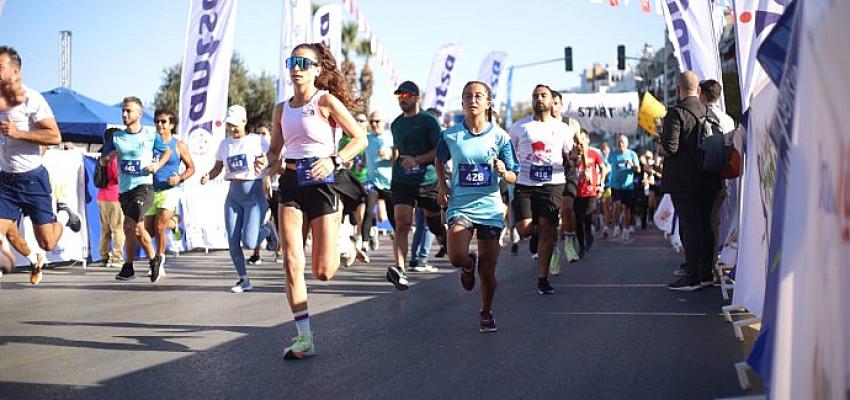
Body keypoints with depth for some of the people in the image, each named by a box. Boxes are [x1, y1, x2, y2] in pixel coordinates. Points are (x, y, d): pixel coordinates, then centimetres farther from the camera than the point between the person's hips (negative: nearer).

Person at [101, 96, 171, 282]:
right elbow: (102, 161, 13)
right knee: (136, 227, 9)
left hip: (143, 186, -5)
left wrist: (157, 165, -1)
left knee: (130, 225, -17)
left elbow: (167, 151, 17)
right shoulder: (116, 137, 8)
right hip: (124, 189, 5)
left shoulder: (151, 136, 1)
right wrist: (109, 156, -10)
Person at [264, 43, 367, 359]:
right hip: (291, 184, 5)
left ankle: (342, 246, 34)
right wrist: (271, 166, 1)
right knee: (292, 264, -7)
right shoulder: (282, 109, 11)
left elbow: (360, 139, -5)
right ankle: (304, 339, 0)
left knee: (323, 272, -3)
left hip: (323, 182, -5)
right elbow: (274, 148, 23)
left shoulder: (326, 101, -6)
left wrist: (333, 160, -19)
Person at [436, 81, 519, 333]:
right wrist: (442, 184, 7)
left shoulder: (500, 137, -2)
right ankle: (468, 265, 14)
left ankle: (486, 313, 28)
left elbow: (514, 177, 2)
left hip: (490, 208, 0)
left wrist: (503, 172, -20)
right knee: (456, 257, -24)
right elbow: (440, 160, 21)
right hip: (460, 205, 0)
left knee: (488, 270, 3)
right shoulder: (450, 136, 0)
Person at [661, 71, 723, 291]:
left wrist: (662, 144, 0)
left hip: (683, 182, -6)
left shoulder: (676, 113, -13)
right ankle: (706, 272, 19)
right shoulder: (710, 113, 8)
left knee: (689, 226, -5)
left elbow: (670, 147, -20)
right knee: (705, 225, 12)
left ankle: (692, 277, -4)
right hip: (709, 181, 6)